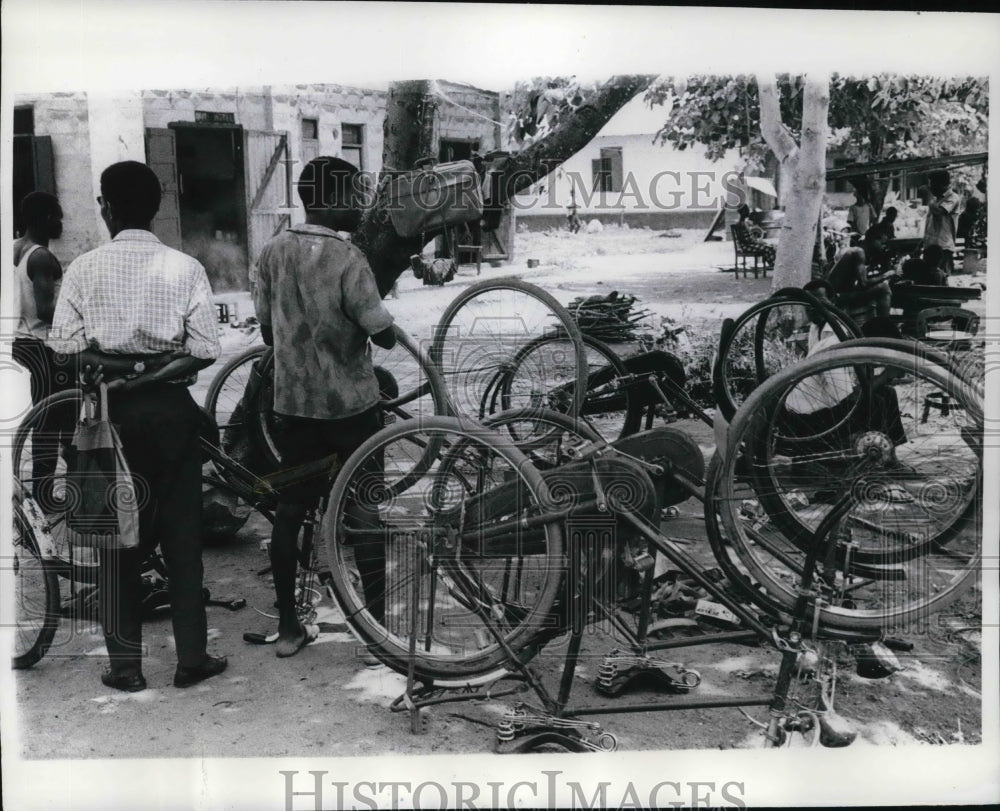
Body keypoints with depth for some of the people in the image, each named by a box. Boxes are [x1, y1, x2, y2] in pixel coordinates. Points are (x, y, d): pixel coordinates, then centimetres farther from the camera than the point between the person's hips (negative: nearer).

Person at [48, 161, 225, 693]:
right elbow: (205, 350, -9)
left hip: (112, 409, 0)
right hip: (171, 406, 0)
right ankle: (191, 658, 14)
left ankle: (125, 664, 15)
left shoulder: (85, 269, -3)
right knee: (182, 530, 8)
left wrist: (102, 360, 11)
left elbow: (63, 342, -8)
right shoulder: (184, 268, -4)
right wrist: (165, 364, 8)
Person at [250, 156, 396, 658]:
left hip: (293, 403, 5)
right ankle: (378, 625, 11)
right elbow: (382, 334, -16)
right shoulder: (346, 258, -16)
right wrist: (386, 333, 6)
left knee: (289, 510, 11)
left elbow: (267, 330, 8)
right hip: (350, 403, -5)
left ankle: (287, 627, 18)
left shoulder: (271, 253, 1)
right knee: (364, 511, 4)